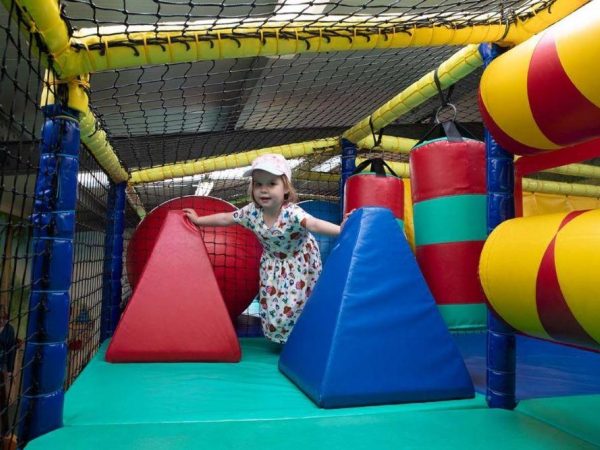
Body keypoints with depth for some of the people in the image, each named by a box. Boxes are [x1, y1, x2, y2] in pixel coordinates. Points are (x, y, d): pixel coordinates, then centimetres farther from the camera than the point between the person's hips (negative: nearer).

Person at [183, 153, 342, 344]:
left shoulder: (291, 212, -36)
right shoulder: (252, 212, -20)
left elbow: (314, 224, -51)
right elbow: (225, 218, -4)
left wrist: (341, 229, -68)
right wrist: (198, 220, 6)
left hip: (299, 261, -4)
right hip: (274, 263, 4)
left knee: (296, 302, 1)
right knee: (273, 303, 7)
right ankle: (284, 337, 32)